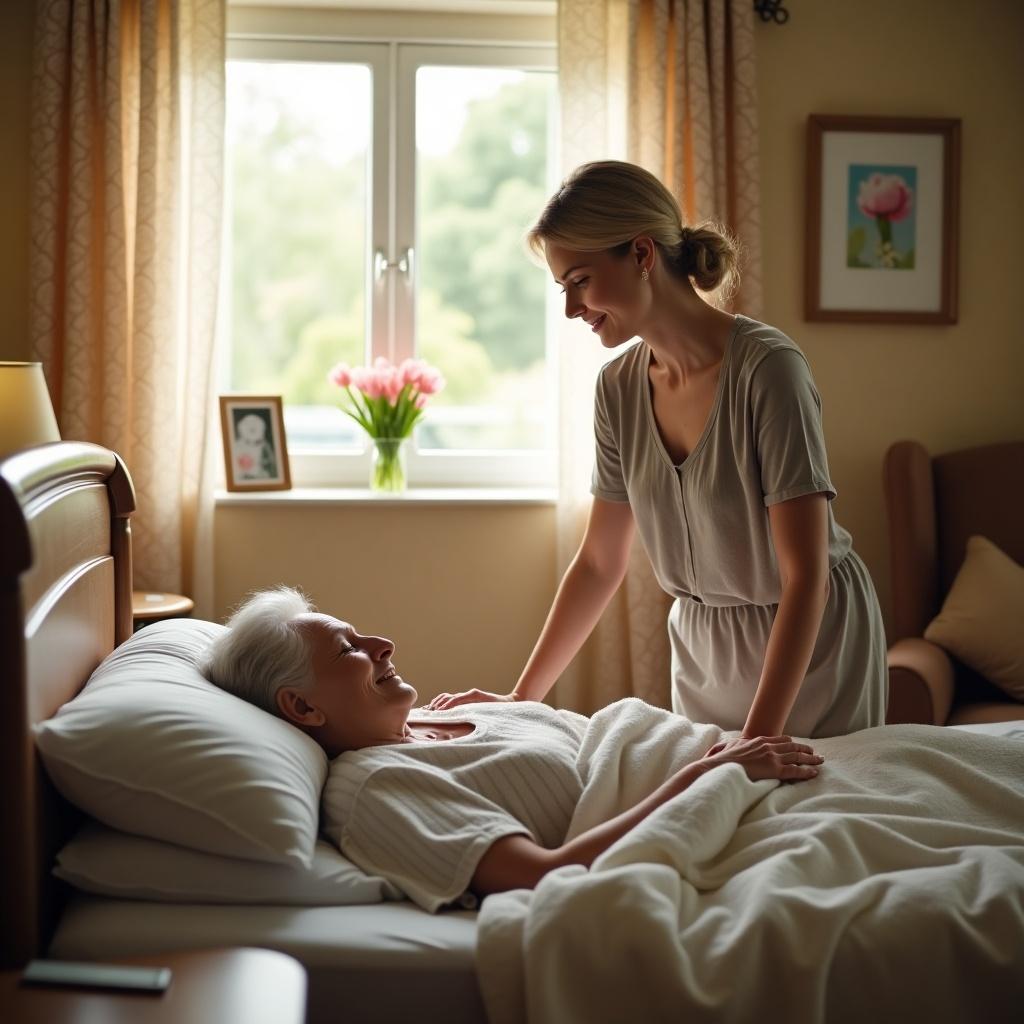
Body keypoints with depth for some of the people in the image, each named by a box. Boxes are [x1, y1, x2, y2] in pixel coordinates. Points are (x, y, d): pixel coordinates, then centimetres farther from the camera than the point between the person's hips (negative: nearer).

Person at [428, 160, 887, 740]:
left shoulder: (767, 367, -24)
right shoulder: (620, 386, -6)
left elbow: (806, 576, -25)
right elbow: (600, 562, 2)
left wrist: (760, 738, -31)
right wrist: (522, 697, 2)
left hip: (812, 643, -5)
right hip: (702, 647, 5)